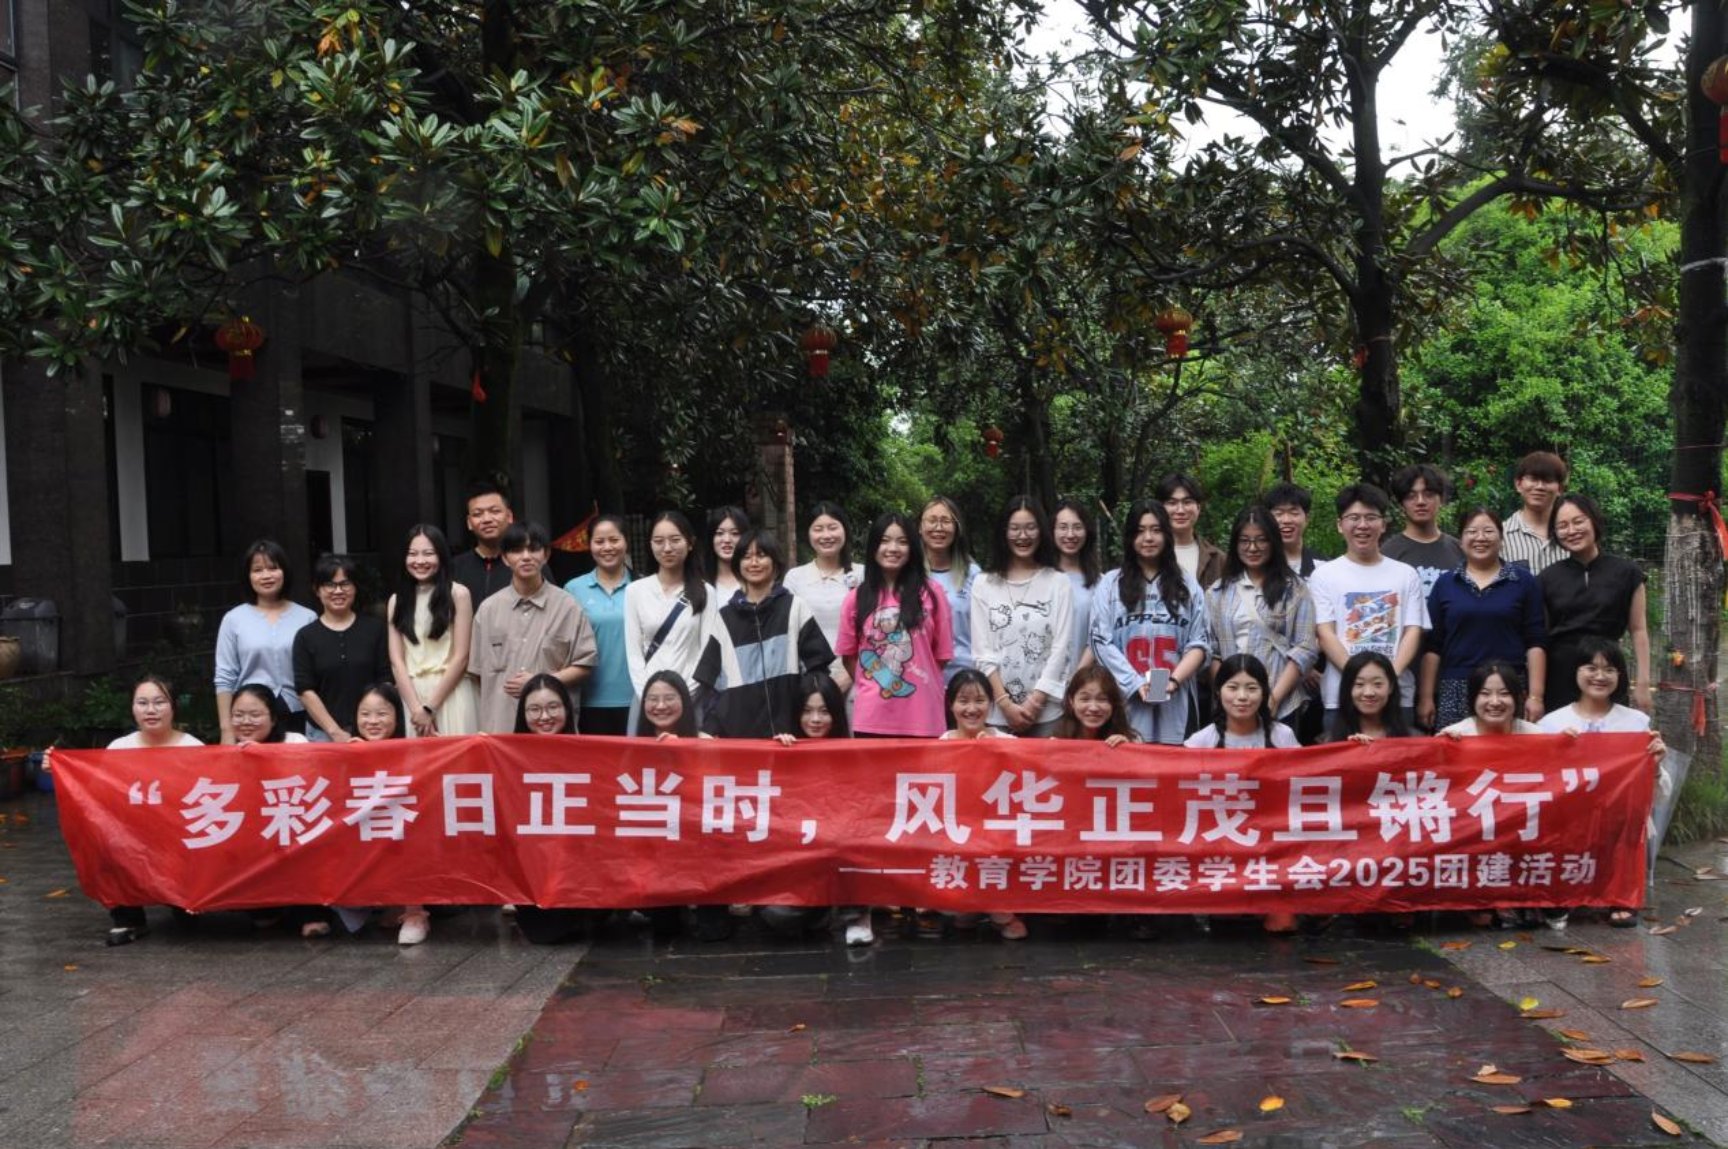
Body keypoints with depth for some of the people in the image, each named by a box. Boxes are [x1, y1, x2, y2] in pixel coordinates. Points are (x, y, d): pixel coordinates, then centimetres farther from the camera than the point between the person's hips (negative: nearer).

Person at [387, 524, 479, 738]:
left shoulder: (458, 594, 1)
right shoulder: (396, 601, 11)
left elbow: (460, 657, -4)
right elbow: (396, 660, 4)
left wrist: (430, 706, -9)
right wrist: (416, 708, -9)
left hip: (449, 695, -3)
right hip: (409, 695, 3)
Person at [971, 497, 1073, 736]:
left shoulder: (1059, 584, 5)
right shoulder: (984, 585, 6)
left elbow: (1061, 648, -1)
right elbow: (981, 651, 1)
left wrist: (1035, 701, -9)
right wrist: (1006, 704, -8)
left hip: (1047, 711, 0)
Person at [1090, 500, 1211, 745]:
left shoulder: (1187, 584, 14)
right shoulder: (1110, 584, 9)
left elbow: (1200, 643, 8)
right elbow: (1101, 642, 1)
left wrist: (1174, 680, -9)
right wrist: (1136, 683, -10)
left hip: (1174, 703, 1)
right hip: (1126, 700, -1)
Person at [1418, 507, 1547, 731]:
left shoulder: (1524, 582, 7)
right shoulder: (1444, 584, 10)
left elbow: (1535, 643, 4)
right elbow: (1432, 645, 8)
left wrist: (1536, 696, -4)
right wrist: (1426, 697, 3)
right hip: (1455, 693, 1)